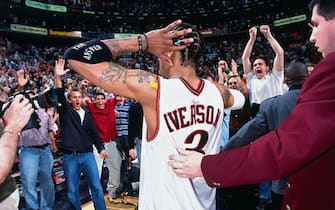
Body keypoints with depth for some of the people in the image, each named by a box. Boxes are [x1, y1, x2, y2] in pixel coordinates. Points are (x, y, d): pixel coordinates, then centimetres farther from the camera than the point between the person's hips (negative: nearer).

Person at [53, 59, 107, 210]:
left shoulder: (87, 114, 12)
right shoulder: (65, 111, 3)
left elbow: (94, 132, 14)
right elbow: (60, 97, -15)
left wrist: (101, 148, 4)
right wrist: (58, 77, -29)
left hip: (87, 155, 2)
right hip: (70, 157, -2)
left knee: (96, 187, 2)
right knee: (72, 191, 6)